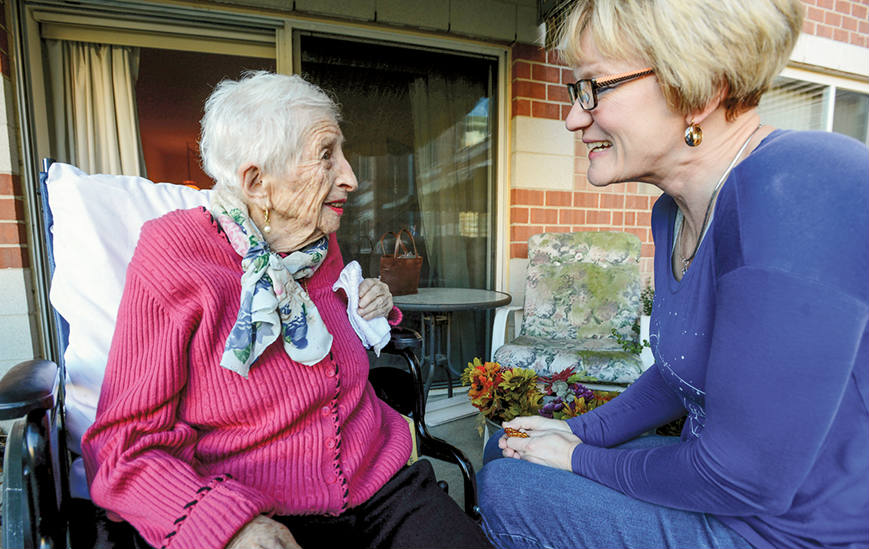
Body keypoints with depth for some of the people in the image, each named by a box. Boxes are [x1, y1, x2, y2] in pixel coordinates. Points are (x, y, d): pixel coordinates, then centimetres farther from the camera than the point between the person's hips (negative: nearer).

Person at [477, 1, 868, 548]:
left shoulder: (801, 198, -30)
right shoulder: (674, 213, 0)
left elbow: (740, 479, -27)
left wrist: (582, 460, -12)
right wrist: (582, 431, 5)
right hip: (723, 475, 8)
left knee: (505, 487, -7)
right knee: (506, 449, 10)